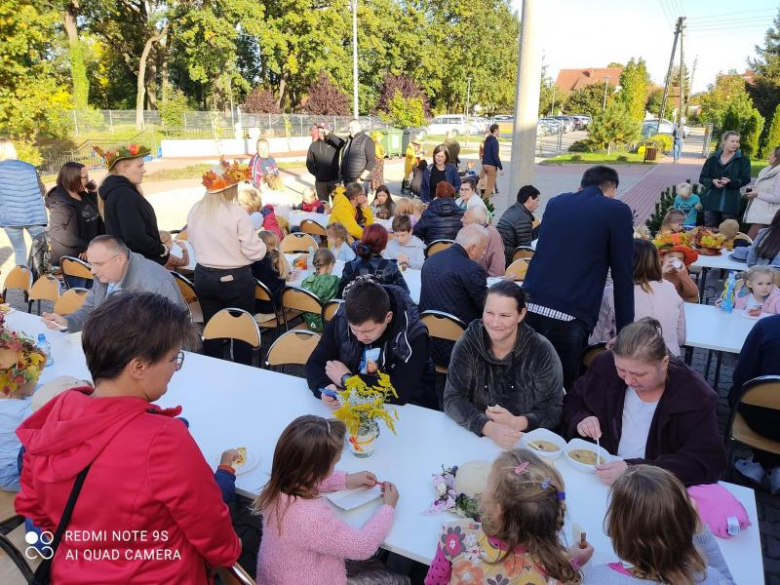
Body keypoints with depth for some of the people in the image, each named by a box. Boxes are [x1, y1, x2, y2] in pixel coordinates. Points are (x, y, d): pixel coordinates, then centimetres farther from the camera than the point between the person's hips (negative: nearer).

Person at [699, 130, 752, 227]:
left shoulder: (743, 160, 3)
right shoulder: (713, 158, 7)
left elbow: (746, 179, -2)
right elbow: (702, 177, 7)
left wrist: (730, 182, -19)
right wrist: (712, 181, -13)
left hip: (730, 202, -2)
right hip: (711, 200, 2)